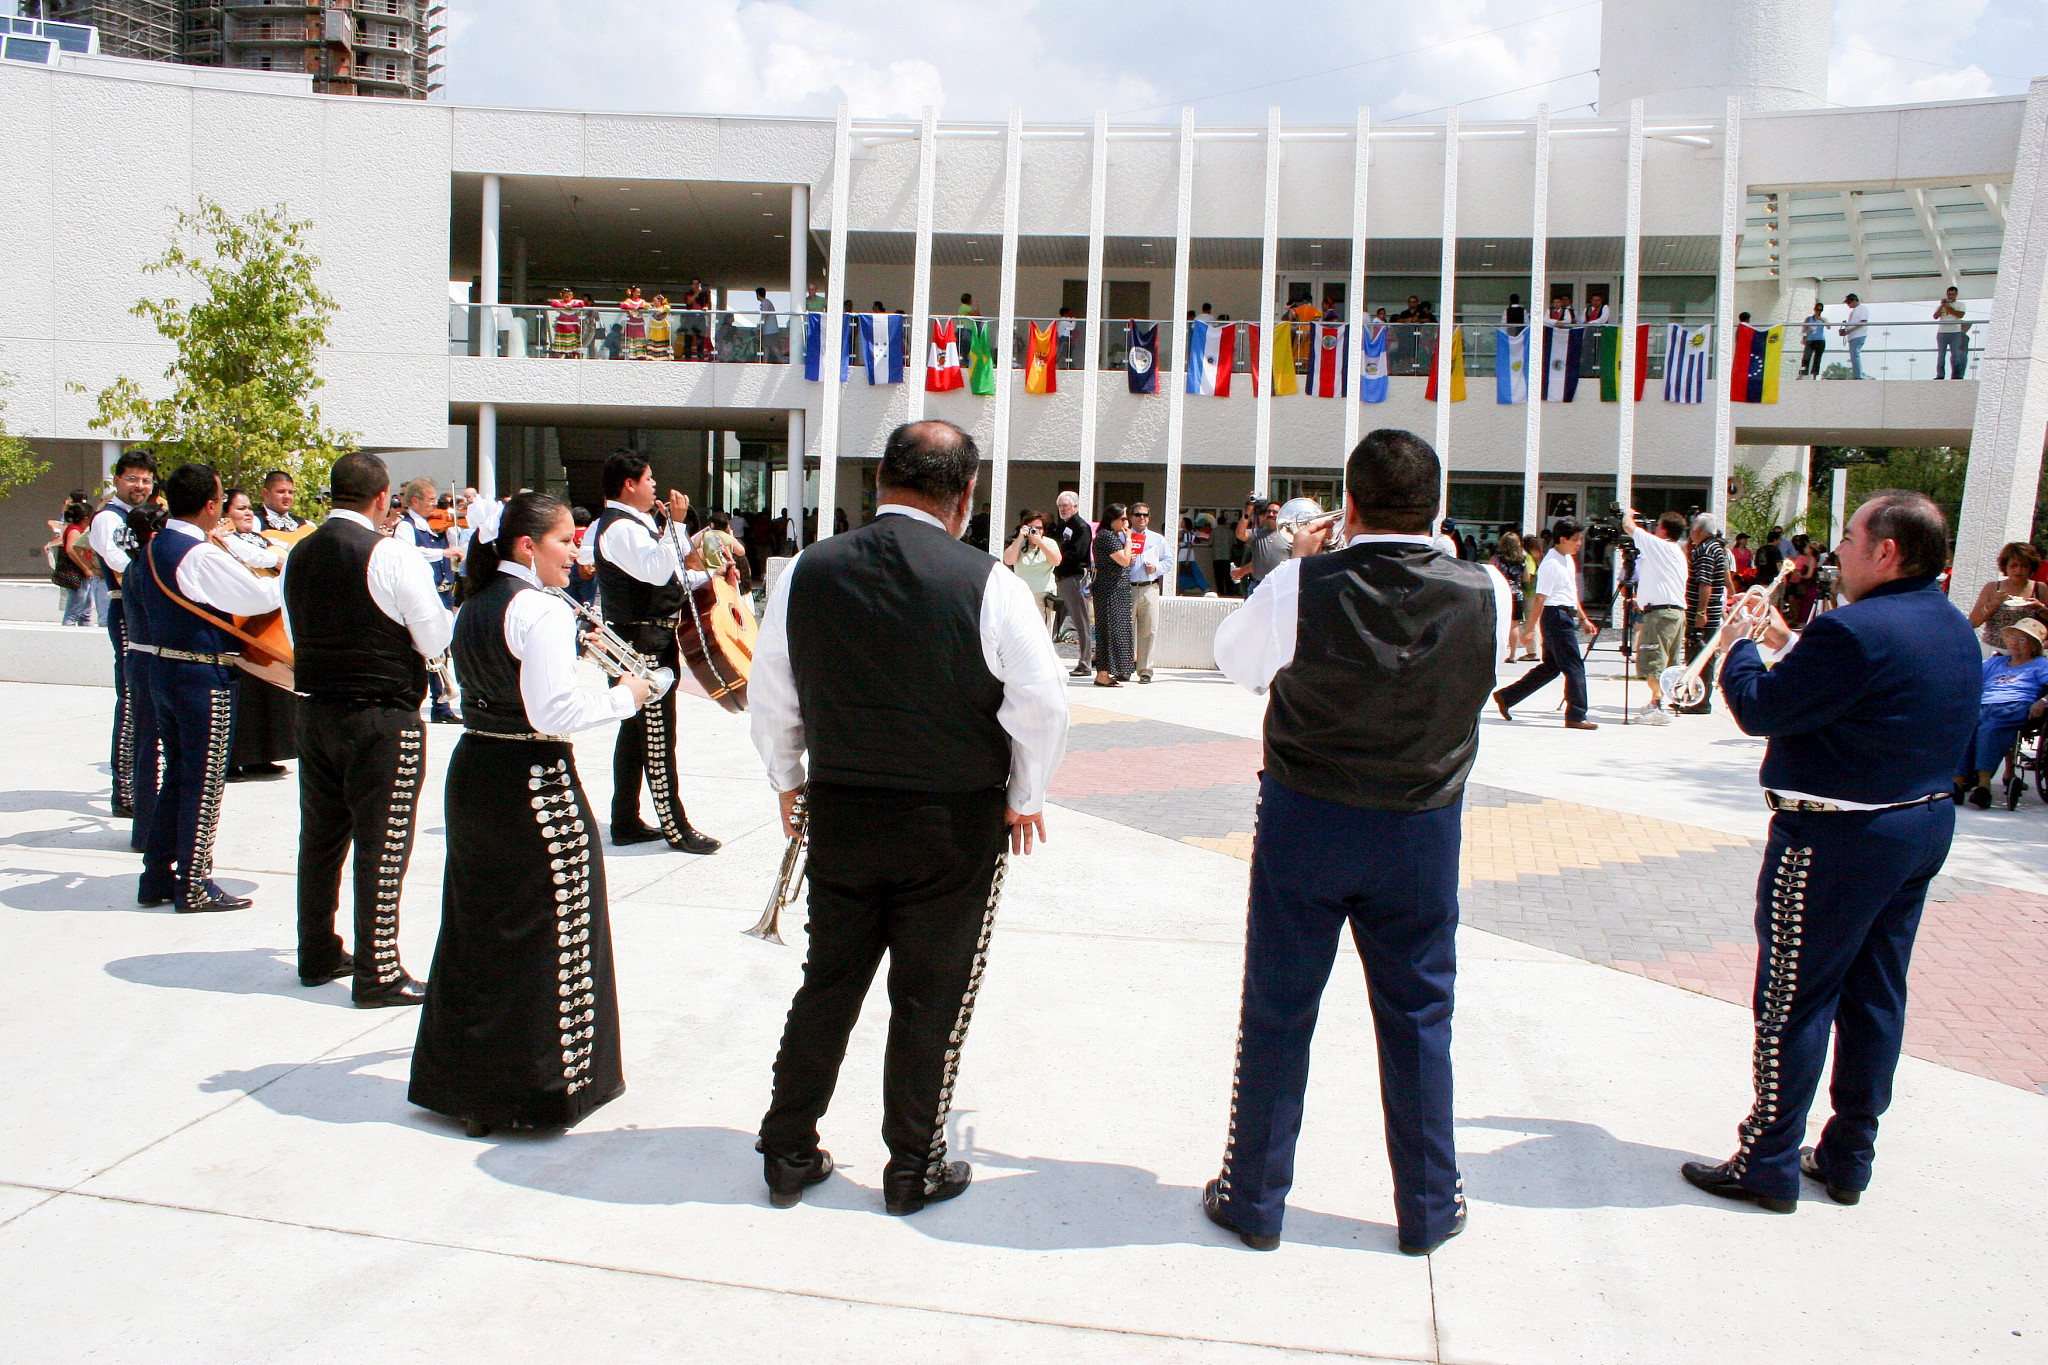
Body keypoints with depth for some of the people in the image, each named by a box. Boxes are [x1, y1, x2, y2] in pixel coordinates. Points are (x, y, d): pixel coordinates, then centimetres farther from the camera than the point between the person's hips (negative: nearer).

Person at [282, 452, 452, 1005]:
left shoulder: (298, 556, 6)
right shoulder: (391, 556, -14)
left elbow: (298, 635, 16)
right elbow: (438, 640, -12)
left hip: (314, 711, 7)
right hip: (384, 717, -7)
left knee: (320, 837, 16)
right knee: (381, 845, -1)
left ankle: (318, 956, 28)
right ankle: (377, 975, 4)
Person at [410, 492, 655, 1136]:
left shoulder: (474, 606, 11)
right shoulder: (541, 609, -17)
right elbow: (554, 712, -24)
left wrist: (575, 649, 14)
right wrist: (621, 697, -10)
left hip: (472, 771, 9)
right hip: (534, 783, -9)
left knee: (476, 925, 17)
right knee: (547, 932, 3)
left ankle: (458, 1078, 28)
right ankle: (540, 1082, 12)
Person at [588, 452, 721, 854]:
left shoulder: (633, 524, 19)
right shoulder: (620, 528, -15)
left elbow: (660, 577, 24)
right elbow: (658, 571, -29)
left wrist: (706, 577, 13)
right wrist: (675, 523, -25)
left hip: (651, 641, 11)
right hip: (641, 643, -11)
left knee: (635, 732, 13)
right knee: (656, 736, -7)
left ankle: (626, 823, 19)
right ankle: (675, 826, -3)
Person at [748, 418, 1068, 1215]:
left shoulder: (806, 573, -4)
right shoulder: (988, 586, -15)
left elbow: (770, 695, 5)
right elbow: (1043, 707, -12)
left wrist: (788, 781, 19)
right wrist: (1023, 800, 4)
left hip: (839, 814, 3)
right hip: (956, 823, -3)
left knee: (827, 984, 16)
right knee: (930, 999, 10)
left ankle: (788, 1152, 27)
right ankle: (914, 1168, 23)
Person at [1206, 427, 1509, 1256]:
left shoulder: (1301, 587, -16)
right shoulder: (1484, 594, -11)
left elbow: (1234, 658, 2)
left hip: (1304, 817, -1)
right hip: (1422, 827, 2)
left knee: (1277, 1011, 10)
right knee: (1417, 1015, 15)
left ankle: (1254, 1200, 23)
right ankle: (1429, 1206, 28)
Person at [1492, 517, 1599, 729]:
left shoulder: (1569, 560, 16)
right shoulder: (1550, 564, -14)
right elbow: (1540, 599, -17)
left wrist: (1584, 619, 24)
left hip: (1568, 617, 10)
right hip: (1556, 617, -10)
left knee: (1551, 666, 13)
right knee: (1575, 667, -8)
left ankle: (1506, 696, 19)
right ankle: (1576, 716, -2)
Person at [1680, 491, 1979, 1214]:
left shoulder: (1856, 631, -23)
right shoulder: (1953, 628, 8)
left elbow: (1759, 709, -17)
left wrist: (1741, 645, 0)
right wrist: (1787, 642, 14)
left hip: (1838, 841, -9)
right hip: (1927, 824, 9)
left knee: (1793, 1002, 2)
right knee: (1875, 997, 16)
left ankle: (1769, 1165, 11)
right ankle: (1848, 1159, 27)